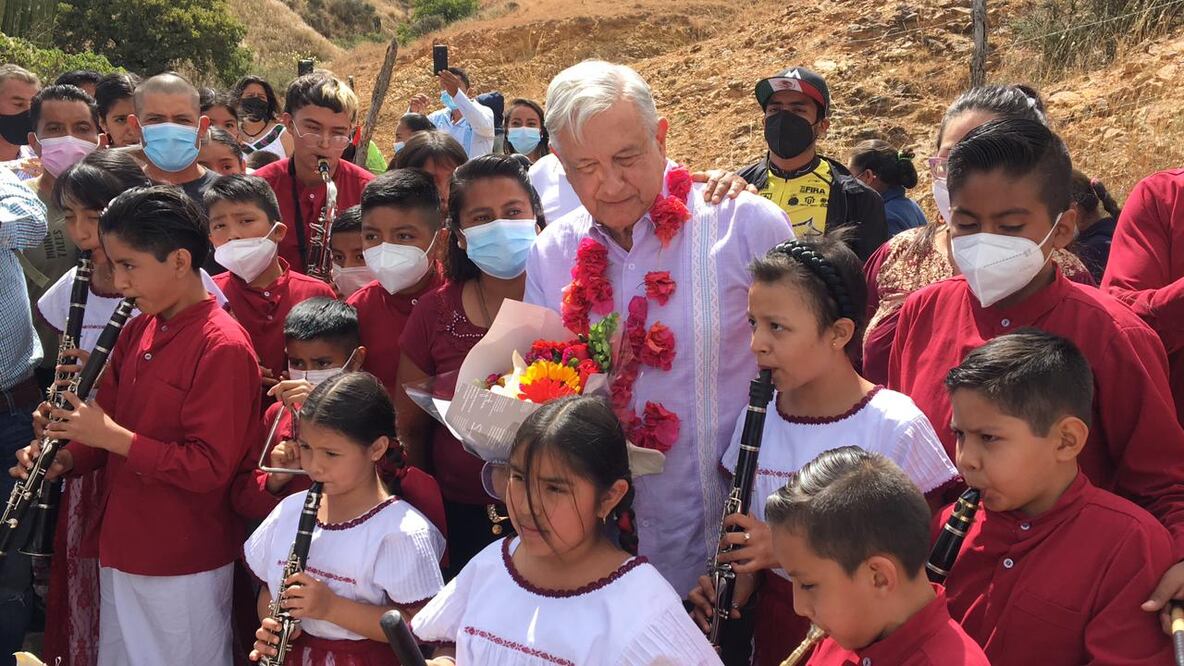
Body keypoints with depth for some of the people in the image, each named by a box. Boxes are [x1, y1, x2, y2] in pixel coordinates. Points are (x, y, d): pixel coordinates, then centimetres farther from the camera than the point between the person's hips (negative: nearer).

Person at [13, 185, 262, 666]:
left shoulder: (222, 347, -20)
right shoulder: (138, 329, 5)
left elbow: (210, 466, -23)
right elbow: (108, 417, 14)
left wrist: (112, 436, -24)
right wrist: (66, 457, -5)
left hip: (184, 569, -8)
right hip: (122, 551, 8)